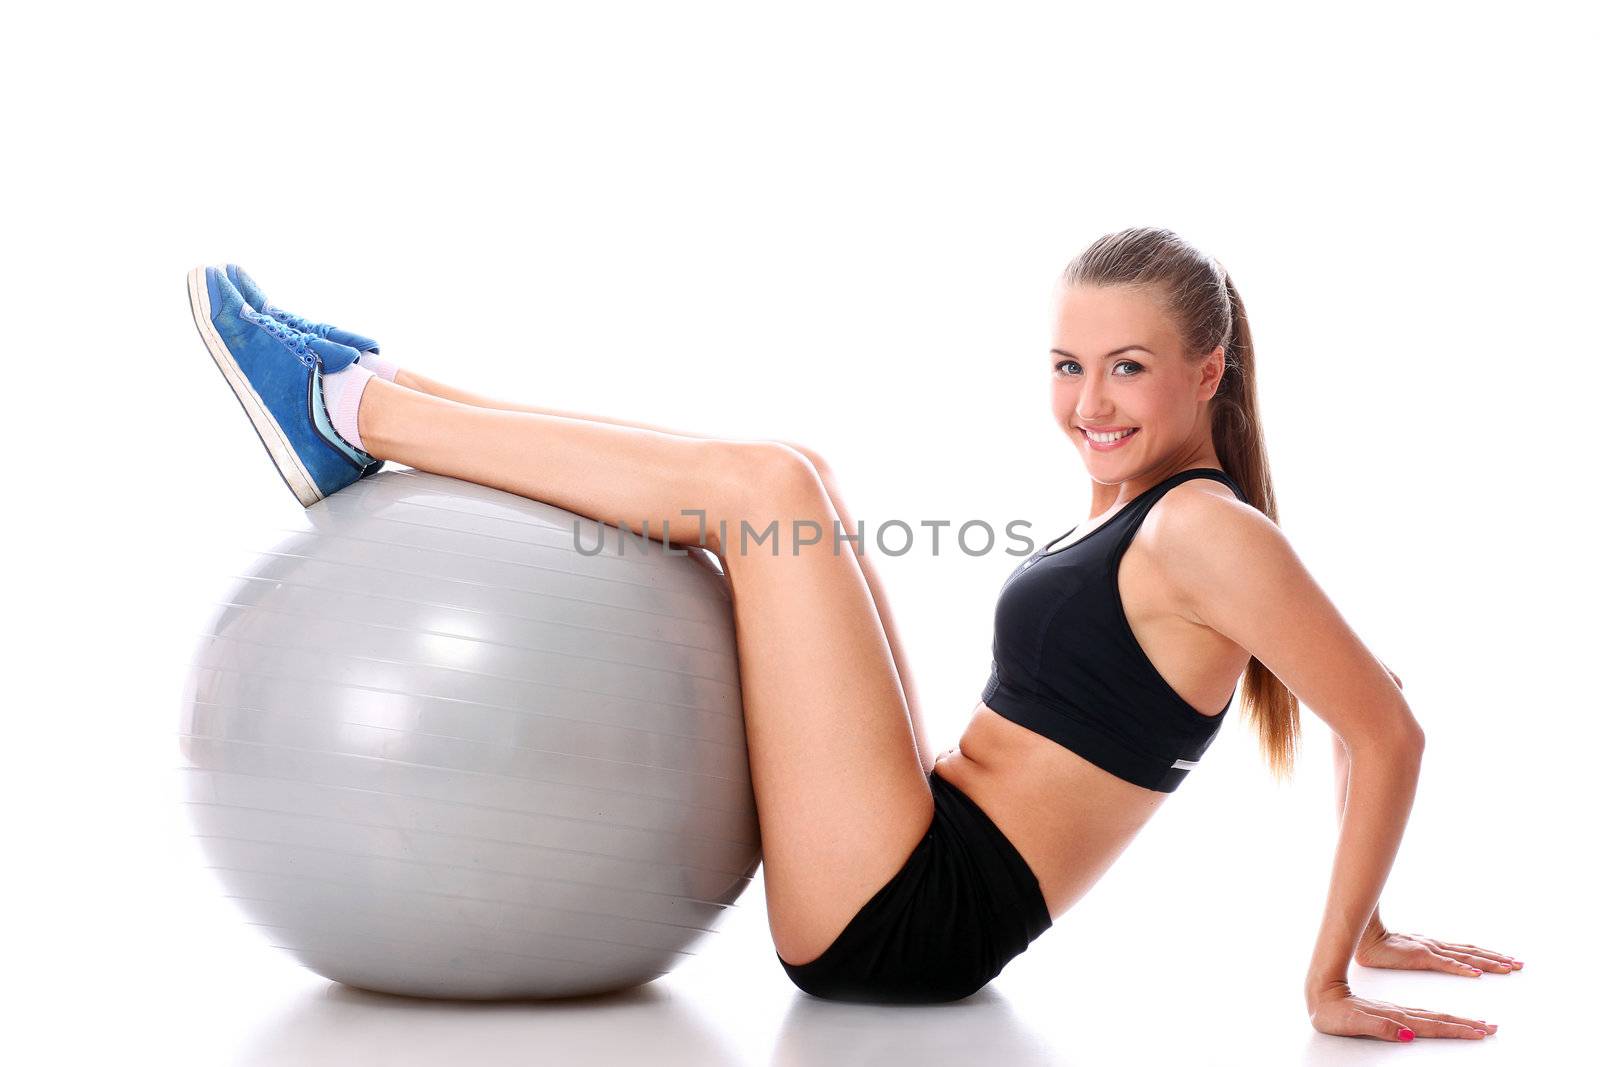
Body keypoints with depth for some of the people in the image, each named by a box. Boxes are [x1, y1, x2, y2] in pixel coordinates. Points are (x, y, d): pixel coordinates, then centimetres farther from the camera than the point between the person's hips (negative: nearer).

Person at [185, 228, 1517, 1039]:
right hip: (907, 900, 9)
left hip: (907, 918, -9)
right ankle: (384, 395, 10)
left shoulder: (1204, 530, -12)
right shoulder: (1133, 509, 14)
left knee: (769, 482, -14)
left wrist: (1332, 976, -10)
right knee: (776, 490, 12)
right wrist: (1367, 934, 22)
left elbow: (1386, 732, -15)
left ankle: (348, 412, -4)